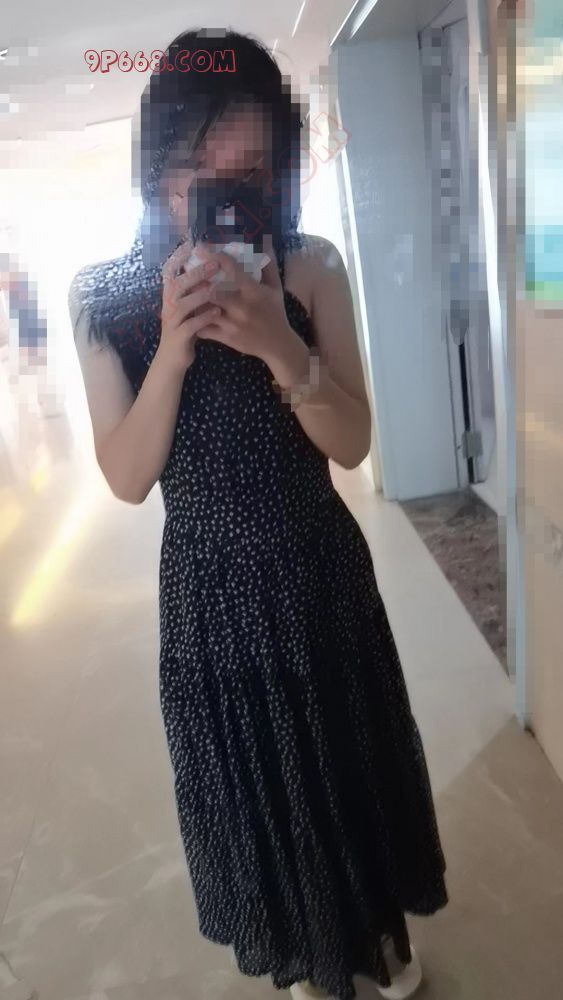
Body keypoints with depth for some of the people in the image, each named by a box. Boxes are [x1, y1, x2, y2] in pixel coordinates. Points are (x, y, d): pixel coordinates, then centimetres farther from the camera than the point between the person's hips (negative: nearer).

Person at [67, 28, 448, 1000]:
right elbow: (127, 477, -12)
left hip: (321, 571, 1)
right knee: (253, 780, 20)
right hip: (210, 589, 0)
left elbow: (352, 443, -10)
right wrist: (174, 346, -26)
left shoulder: (311, 266, -8)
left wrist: (280, 346, -28)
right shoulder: (102, 292, -9)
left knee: (353, 760, 21)